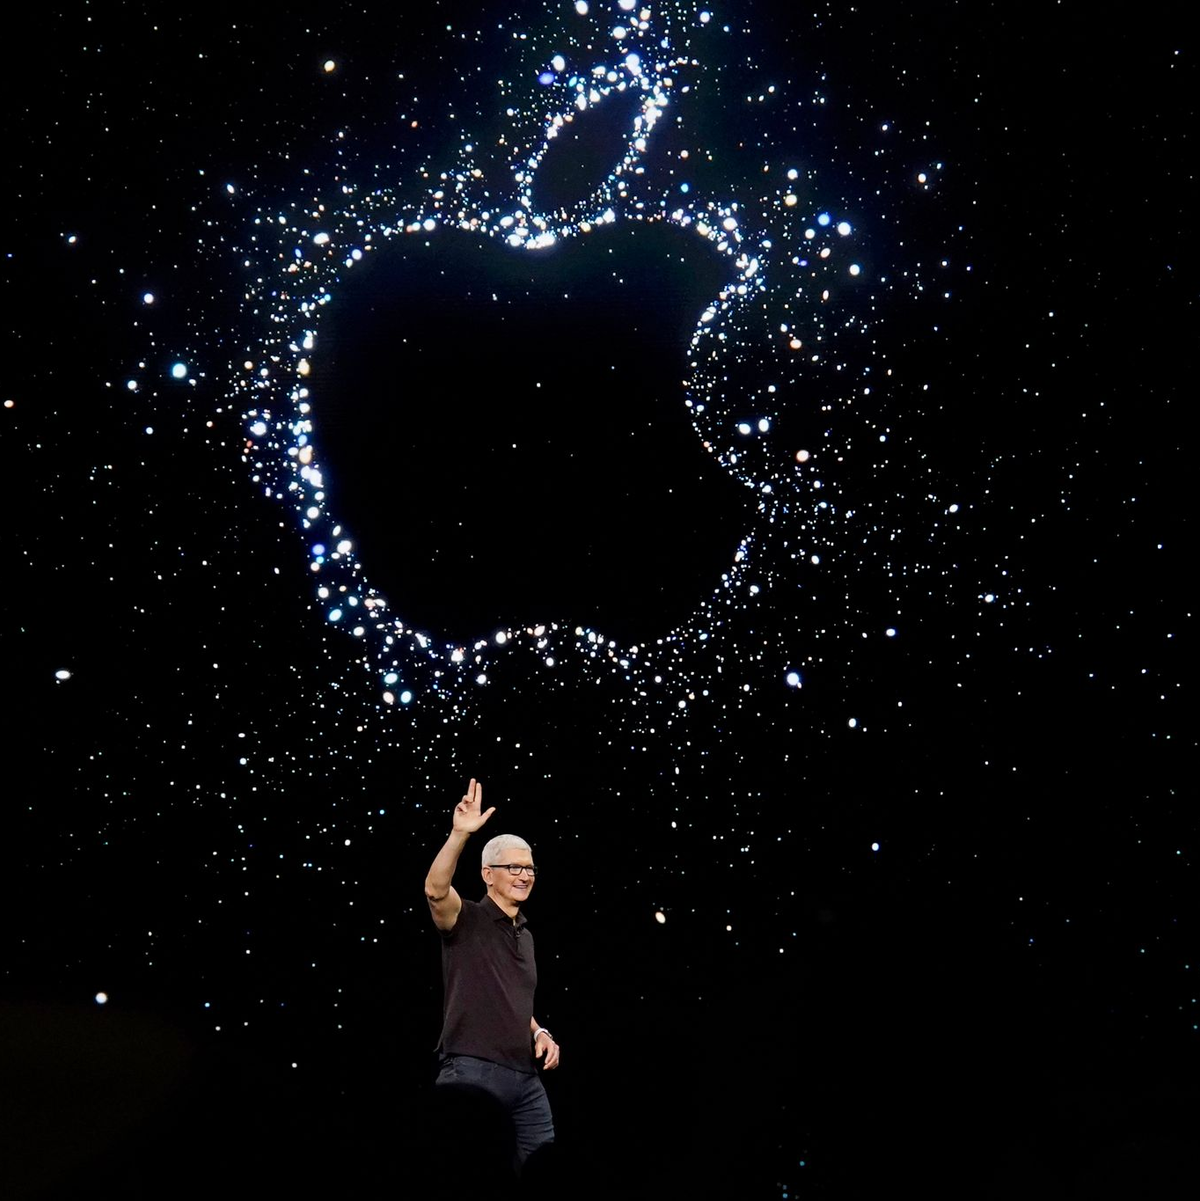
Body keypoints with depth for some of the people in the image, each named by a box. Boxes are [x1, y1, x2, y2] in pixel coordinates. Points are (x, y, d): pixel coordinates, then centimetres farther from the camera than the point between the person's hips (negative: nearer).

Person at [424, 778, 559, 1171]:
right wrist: (459, 834, -39)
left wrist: (539, 1033, 11)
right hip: (472, 1073, -7)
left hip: (525, 1079, 7)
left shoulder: (525, 935, 19)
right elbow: (435, 889, -26)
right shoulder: (466, 920, -3)